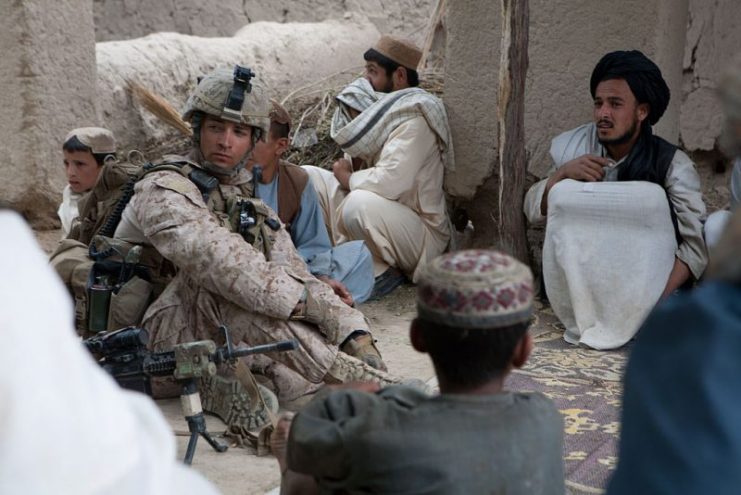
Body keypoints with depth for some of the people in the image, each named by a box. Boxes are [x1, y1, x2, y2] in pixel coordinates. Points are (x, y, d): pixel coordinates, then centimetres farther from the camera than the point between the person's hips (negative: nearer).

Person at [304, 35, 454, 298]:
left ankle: (382, 270, -11)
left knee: (360, 203, -38)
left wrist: (348, 178, -14)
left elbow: (389, 181, -32)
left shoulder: (414, 119, -20)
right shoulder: (379, 109, 7)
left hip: (420, 234, -9)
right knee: (307, 176, 2)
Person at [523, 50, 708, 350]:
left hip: (647, 292, -2)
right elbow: (532, 211, -2)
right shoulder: (578, 148, -1)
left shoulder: (671, 164, -11)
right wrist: (562, 173, -20)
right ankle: (584, 319, -10)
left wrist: (655, 299, -32)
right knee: (564, 192, -19)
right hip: (585, 288, 3)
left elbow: (695, 245, -18)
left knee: (650, 196, -24)